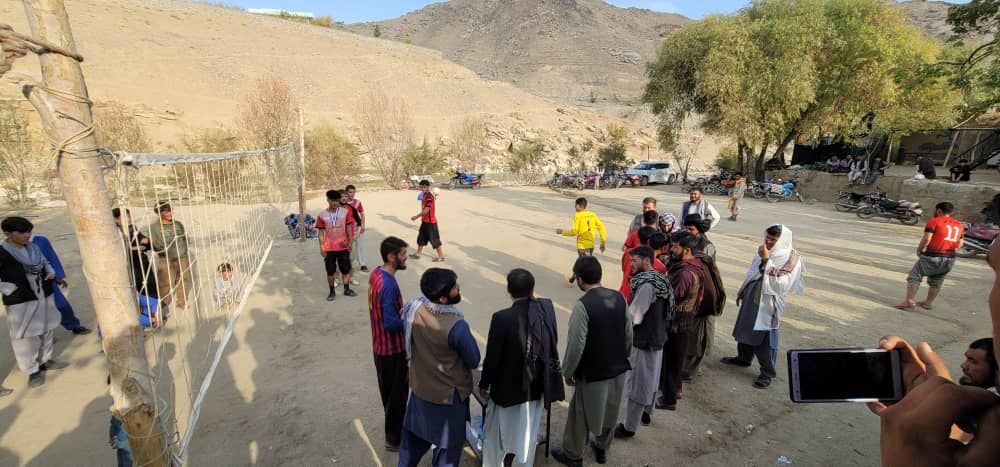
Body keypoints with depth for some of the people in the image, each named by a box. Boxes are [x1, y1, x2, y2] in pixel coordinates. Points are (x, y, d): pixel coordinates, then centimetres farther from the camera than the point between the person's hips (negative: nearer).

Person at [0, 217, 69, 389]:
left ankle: (45, 360, 35)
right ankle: (33, 370, 16)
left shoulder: (33, 247, 2)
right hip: (21, 302, -6)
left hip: (44, 296, 6)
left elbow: (46, 263, 15)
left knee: (46, 331, 18)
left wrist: (51, 274, -3)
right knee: (26, 337, 3)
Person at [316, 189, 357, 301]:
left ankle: (347, 289, 26)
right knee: (330, 271, 8)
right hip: (329, 248, -1)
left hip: (343, 246, 1)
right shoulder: (322, 215, -5)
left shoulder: (346, 211, -3)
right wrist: (321, 247, -3)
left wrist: (350, 242, -1)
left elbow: (349, 227, 2)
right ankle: (332, 291, 23)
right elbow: (321, 232, 0)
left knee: (346, 269, 9)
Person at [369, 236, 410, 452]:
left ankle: (392, 425, 46)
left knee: (389, 390, 26)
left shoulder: (376, 273, 0)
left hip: (381, 345, 9)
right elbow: (391, 323, -30)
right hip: (392, 349, -9)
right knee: (398, 393, 10)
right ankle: (394, 438, 28)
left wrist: (404, 310, 3)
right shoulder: (388, 285, -30)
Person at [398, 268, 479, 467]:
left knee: (413, 435, 28)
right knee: (448, 445, 19)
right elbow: (474, 361, -16)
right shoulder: (457, 326, -33)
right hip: (449, 395, -5)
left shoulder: (413, 309, -16)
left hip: (419, 387, 6)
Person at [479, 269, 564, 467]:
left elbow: (492, 357, -15)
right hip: (537, 386, 4)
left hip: (508, 387, -4)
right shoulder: (547, 308, -11)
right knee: (528, 435, 25)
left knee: (495, 434, 21)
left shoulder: (502, 318, -25)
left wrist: (484, 383, 0)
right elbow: (552, 342, 6)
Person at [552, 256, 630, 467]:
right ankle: (602, 448, 46)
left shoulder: (582, 305, -25)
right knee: (610, 411, 25)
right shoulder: (619, 298, -6)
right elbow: (629, 334, 3)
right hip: (618, 369, 6)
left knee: (580, 415, 16)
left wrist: (567, 372, -7)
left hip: (592, 373, -6)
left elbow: (576, 346, -22)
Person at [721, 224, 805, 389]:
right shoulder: (765, 252, 4)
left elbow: (779, 283, -27)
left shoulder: (791, 259, -16)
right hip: (751, 298, 7)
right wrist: (742, 291, 19)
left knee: (765, 337, 1)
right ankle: (743, 358, 39)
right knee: (745, 329, 19)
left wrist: (767, 260, -29)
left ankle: (768, 372, 17)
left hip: (767, 303, -7)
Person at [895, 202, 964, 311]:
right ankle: (928, 302, 24)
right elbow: (959, 245, 15)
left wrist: (919, 249, -1)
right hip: (949, 259, 6)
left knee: (914, 276, 1)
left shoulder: (934, 221, -7)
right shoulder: (959, 225, 13)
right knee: (936, 282, 18)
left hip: (932, 256, -6)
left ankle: (910, 300, -9)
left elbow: (927, 239, -15)